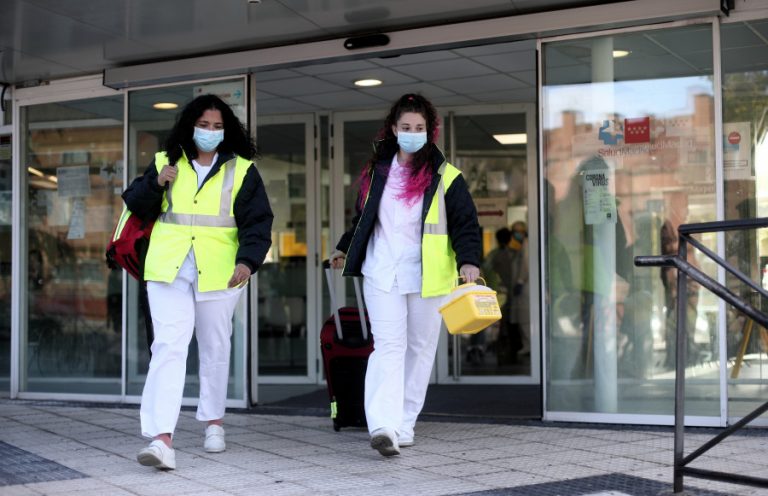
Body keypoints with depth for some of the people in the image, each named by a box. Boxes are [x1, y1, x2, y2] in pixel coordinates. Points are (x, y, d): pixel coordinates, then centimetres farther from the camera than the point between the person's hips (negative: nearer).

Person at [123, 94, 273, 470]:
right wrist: (156, 183, -10)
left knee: (215, 348, 13)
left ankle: (213, 421, 33)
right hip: (168, 269, 0)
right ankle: (162, 439, -21)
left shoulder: (241, 170, 4)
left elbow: (257, 222, -3)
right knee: (168, 347, -13)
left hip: (218, 271, 1)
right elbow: (136, 206, 9)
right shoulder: (165, 162, 9)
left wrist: (248, 260, -19)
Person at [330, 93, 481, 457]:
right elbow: (363, 218, 25)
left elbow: (465, 223, -4)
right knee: (388, 345, -12)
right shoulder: (376, 171, 10)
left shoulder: (445, 177, -1)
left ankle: (404, 424, 18)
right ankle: (384, 425, -22)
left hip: (426, 276, -1)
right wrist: (345, 248, 32)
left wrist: (468, 260, -19)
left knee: (420, 347, 7)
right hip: (381, 274, 1)